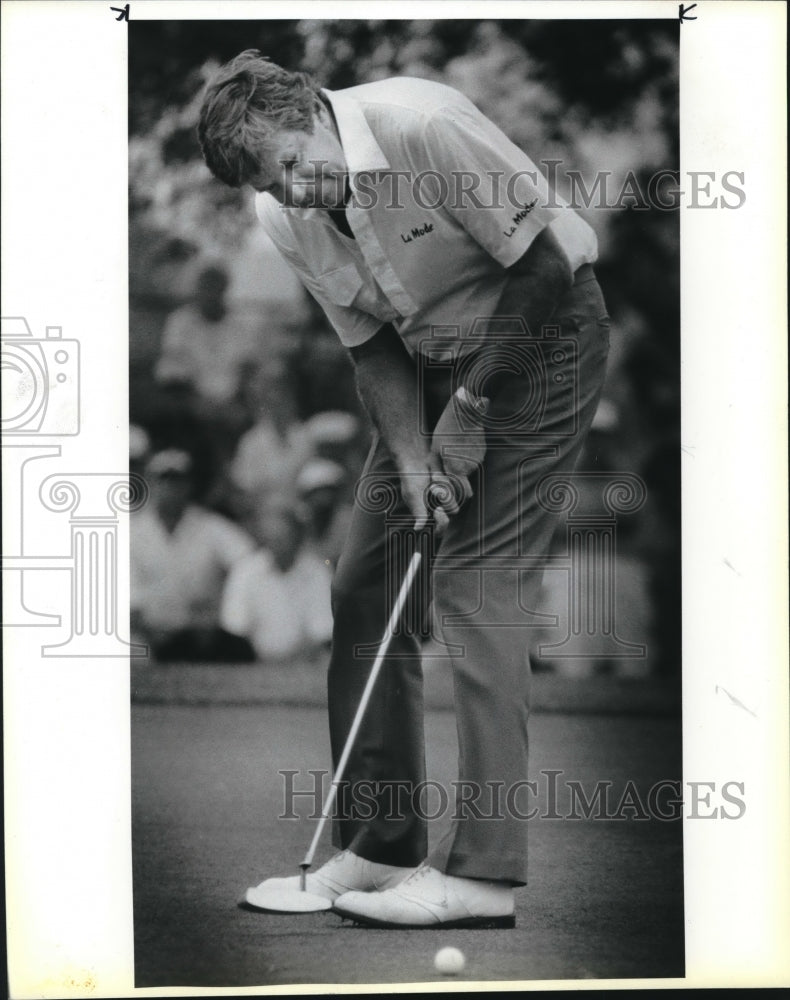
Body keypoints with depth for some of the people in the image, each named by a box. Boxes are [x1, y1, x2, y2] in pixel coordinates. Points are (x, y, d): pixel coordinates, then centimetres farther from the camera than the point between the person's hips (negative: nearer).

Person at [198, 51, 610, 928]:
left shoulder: (425, 127, -28)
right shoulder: (284, 217, -6)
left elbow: (546, 265, -22)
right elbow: (372, 345, 2)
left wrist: (470, 410, -17)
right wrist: (412, 461, -14)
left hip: (541, 332, -7)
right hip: (438, 360, 8)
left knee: (476, 585, -16)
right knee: (362, 586, 3)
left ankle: (482, 873, -16)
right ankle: (378, 848, 12)